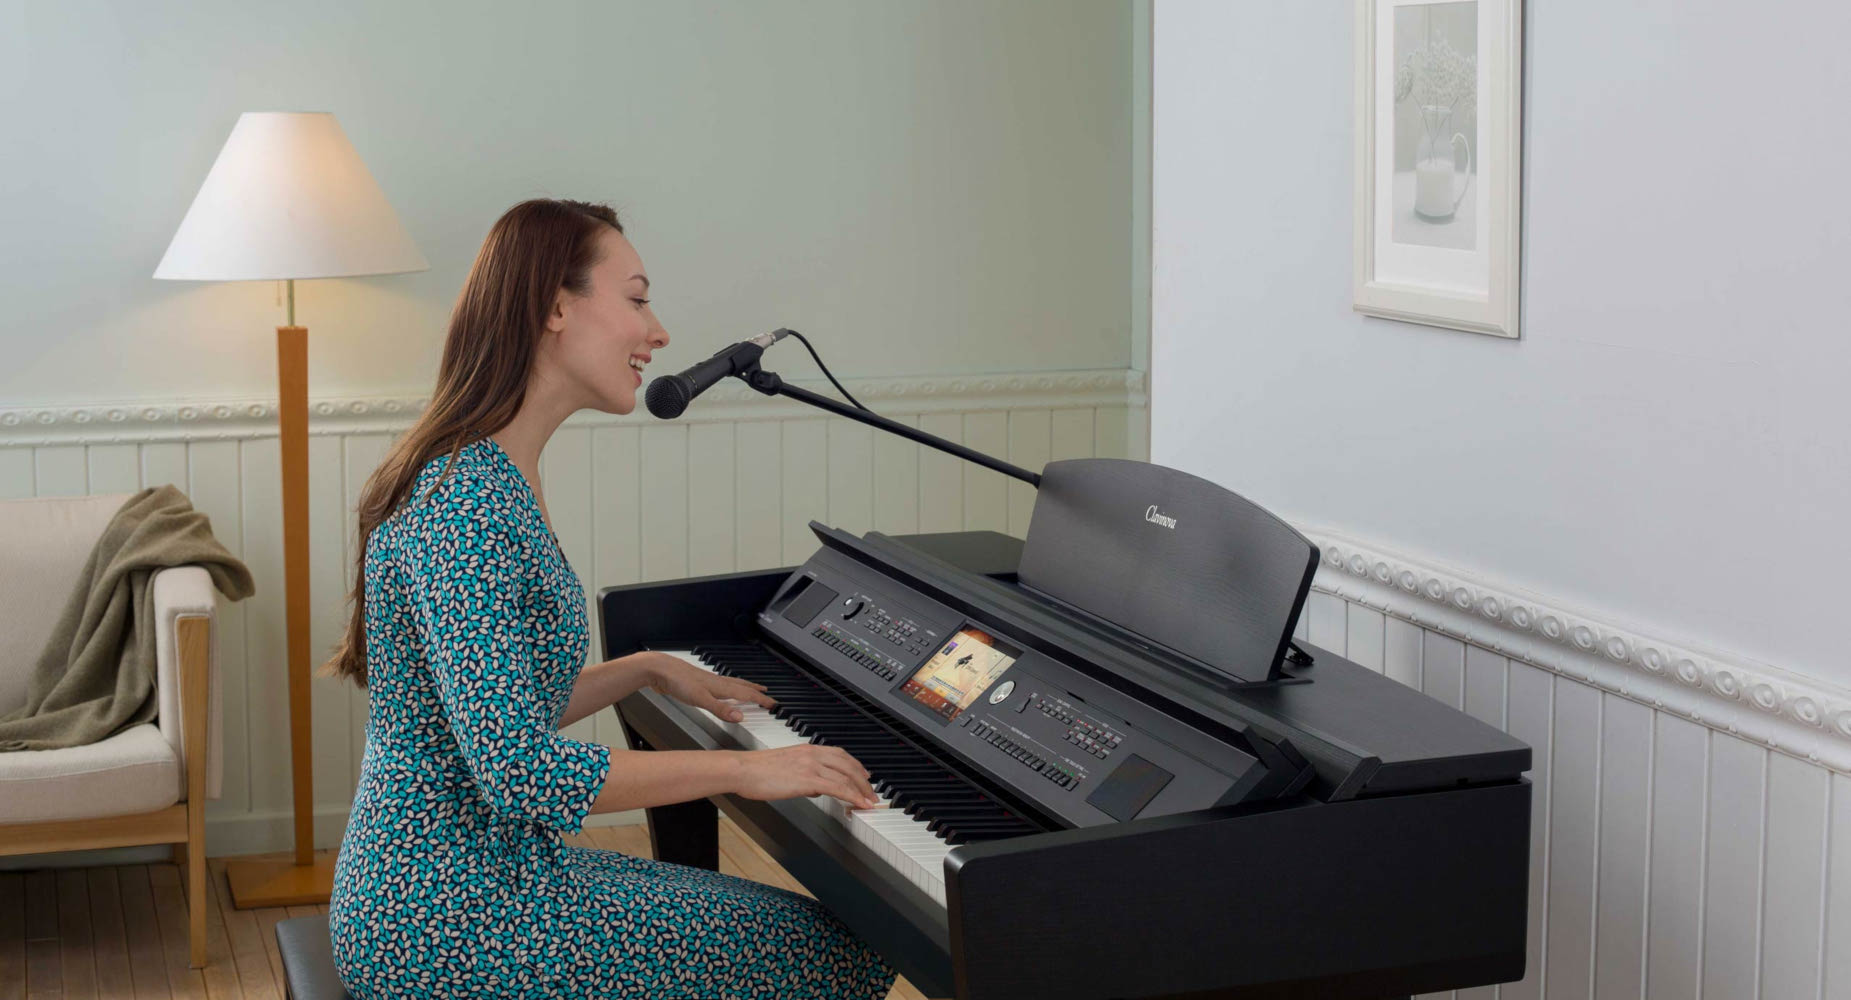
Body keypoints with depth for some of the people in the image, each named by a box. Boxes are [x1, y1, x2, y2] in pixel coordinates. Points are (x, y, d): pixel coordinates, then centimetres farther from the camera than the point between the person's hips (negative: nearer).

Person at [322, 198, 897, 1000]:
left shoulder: (489, 477, 9)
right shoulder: (467, 503, -23)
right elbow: (519, 771, -29)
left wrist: (649, 670, 17)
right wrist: (741, 768, -22)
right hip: (451, 927, -10)